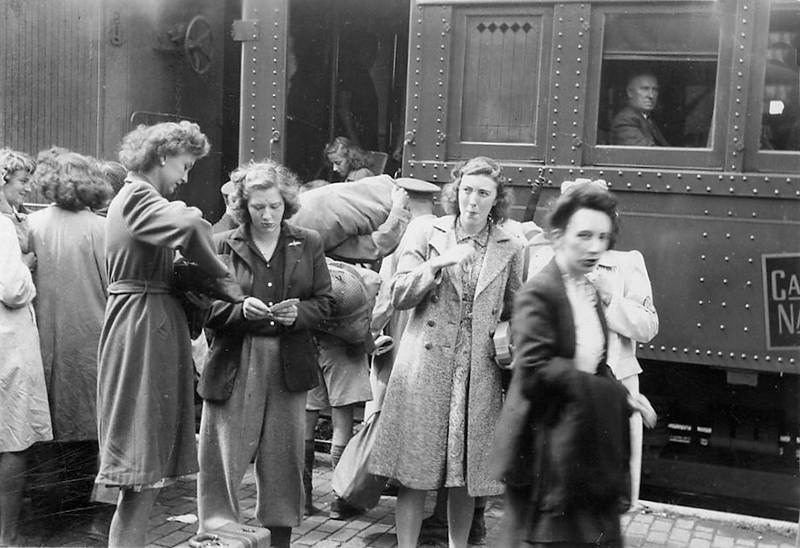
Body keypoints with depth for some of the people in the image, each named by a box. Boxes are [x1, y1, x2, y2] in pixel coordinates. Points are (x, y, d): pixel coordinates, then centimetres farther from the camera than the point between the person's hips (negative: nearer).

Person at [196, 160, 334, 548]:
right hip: (234, 364, -1)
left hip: (289, 365, 2)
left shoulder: (308, 244, 7)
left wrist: (297, 313, -12)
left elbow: (324, 303, 8)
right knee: (223, 457, -3)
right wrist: (240, 310, -17)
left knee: (282, 459, 9)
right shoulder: (224, 245, 2)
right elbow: (207, 309, 1)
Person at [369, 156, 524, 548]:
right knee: (415, 470, 0)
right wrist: (438, 263, -14)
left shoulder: (510, 250, 7)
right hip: (425, 366, -1)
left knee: (466, 474, 8)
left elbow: (513, 313, 14)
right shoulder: (427, 236, 4)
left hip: (480, 373, 1)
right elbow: (399, 297, -3)